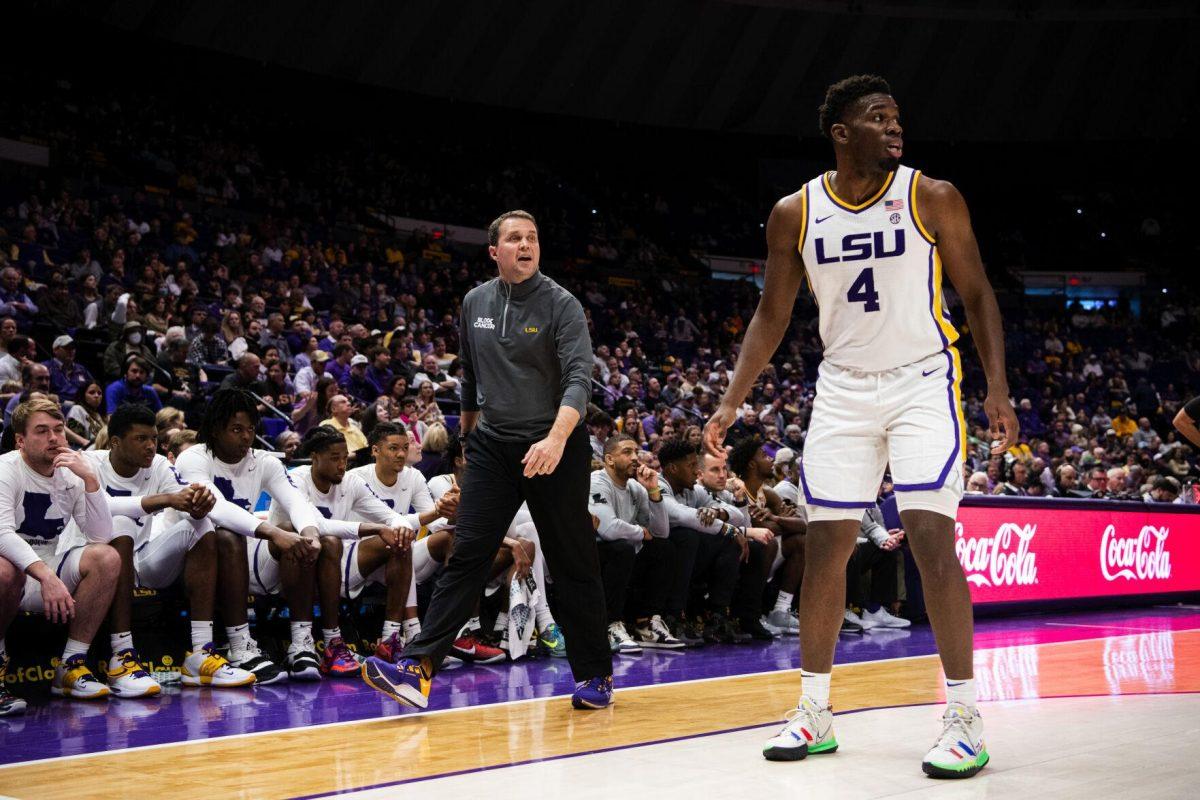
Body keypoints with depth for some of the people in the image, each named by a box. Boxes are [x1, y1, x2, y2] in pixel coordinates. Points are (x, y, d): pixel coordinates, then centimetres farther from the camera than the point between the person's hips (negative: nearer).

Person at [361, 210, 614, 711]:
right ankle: (419, 668, -12)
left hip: (554, 448, -3)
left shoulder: (561, 305, -7)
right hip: (492, 445, 3)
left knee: (574, 565, 3)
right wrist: (467, 431, 25)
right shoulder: (474, 303, 8)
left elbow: (579, 378, -19)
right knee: (466, 556, -5)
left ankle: (595, 675, 16)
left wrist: (556, 438, -34)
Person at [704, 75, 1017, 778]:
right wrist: (731, 403, 3)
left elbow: (977, 295, -2)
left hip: (923, 379, -3)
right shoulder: (796, 213, 1)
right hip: (843, 388, 3)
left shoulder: (933, 198, -6)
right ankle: (815, 713, 16)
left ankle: (964, 717, -6)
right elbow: (773, 315, 9)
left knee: (932, 539, -13)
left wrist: (998, 390, -11)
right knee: (825, 545, 3)